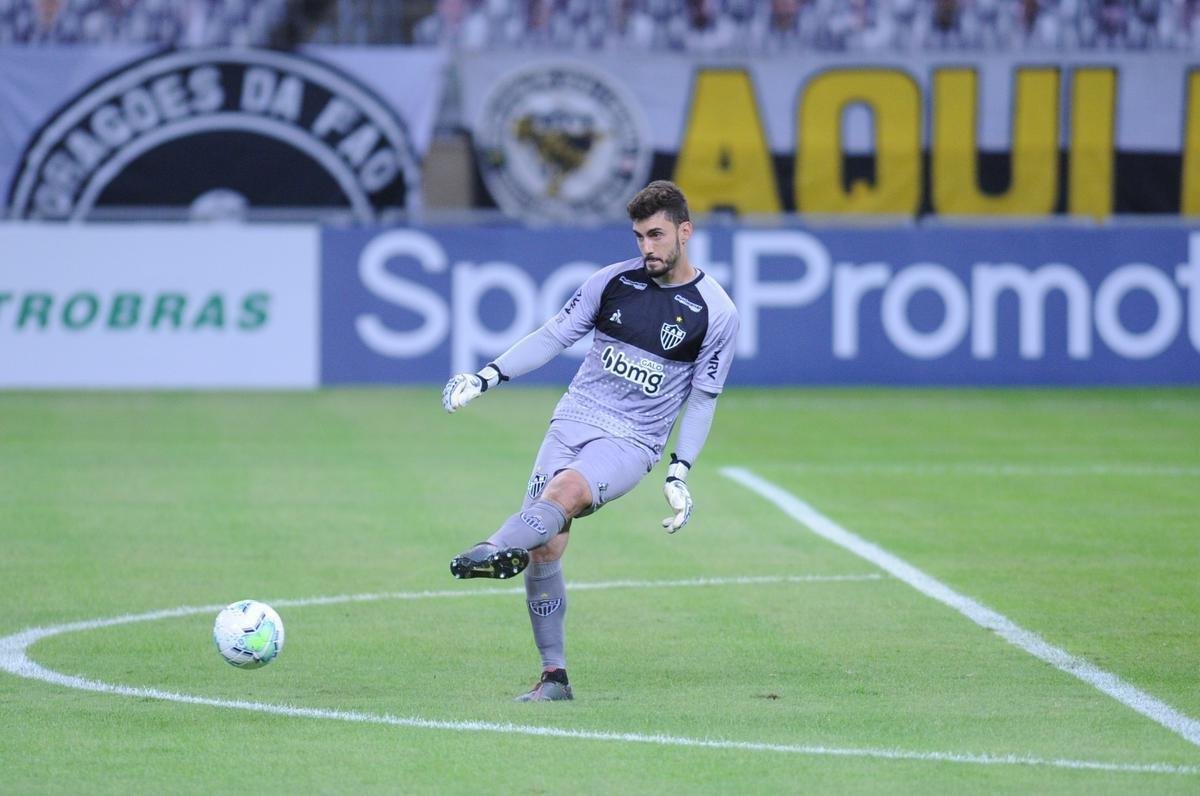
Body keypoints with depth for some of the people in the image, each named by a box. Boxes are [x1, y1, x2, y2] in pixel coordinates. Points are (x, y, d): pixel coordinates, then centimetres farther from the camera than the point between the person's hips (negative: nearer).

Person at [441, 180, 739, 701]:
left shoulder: (715, 313, -2)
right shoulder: (614, 281, 6)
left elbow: (702, 399, 3)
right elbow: (553, 337, 11)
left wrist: (680, 473, -5)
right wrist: (487, 377, 0)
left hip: (631, 443, -3)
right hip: (574, 421, 3)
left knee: (565, 491, -34)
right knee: (545, 547, -9)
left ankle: (496, 552, -56)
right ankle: (553, 676, -2)